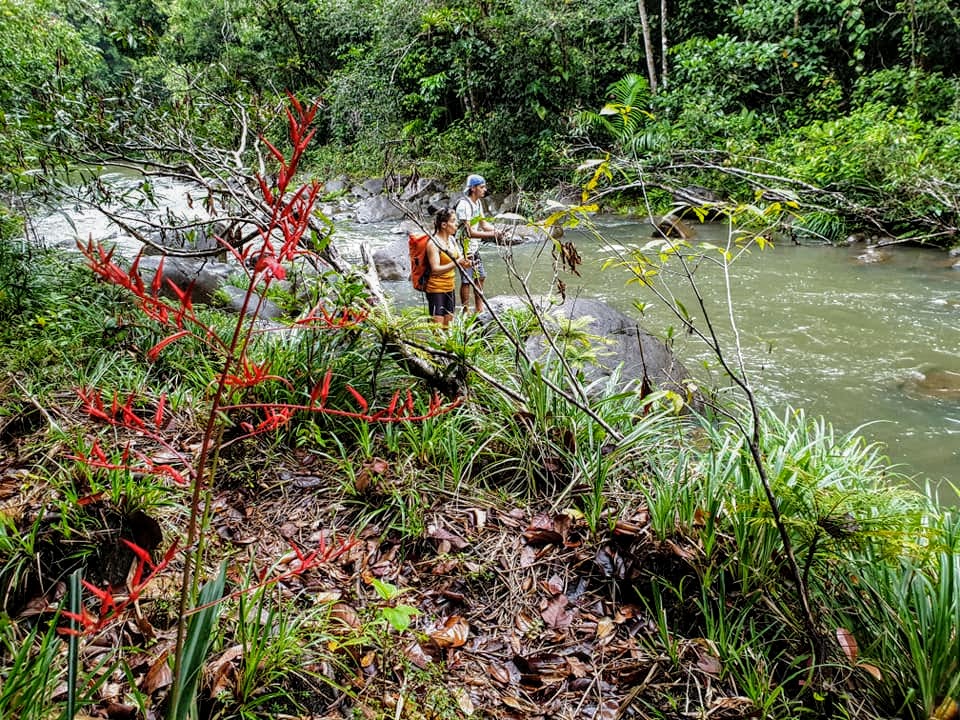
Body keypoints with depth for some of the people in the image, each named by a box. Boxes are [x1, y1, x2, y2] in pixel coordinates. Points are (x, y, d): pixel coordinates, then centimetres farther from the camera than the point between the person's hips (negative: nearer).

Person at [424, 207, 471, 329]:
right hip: (436, 289, -8)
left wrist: (465, 263, -14)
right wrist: (456, 263, -31)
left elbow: (460, 259, 10)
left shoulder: (452, 239, 7)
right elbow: (435, 269, -23)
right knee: (438, 325, -7)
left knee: (448, 323, 14)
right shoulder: (433, 243, -17)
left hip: (449, 287, 8)